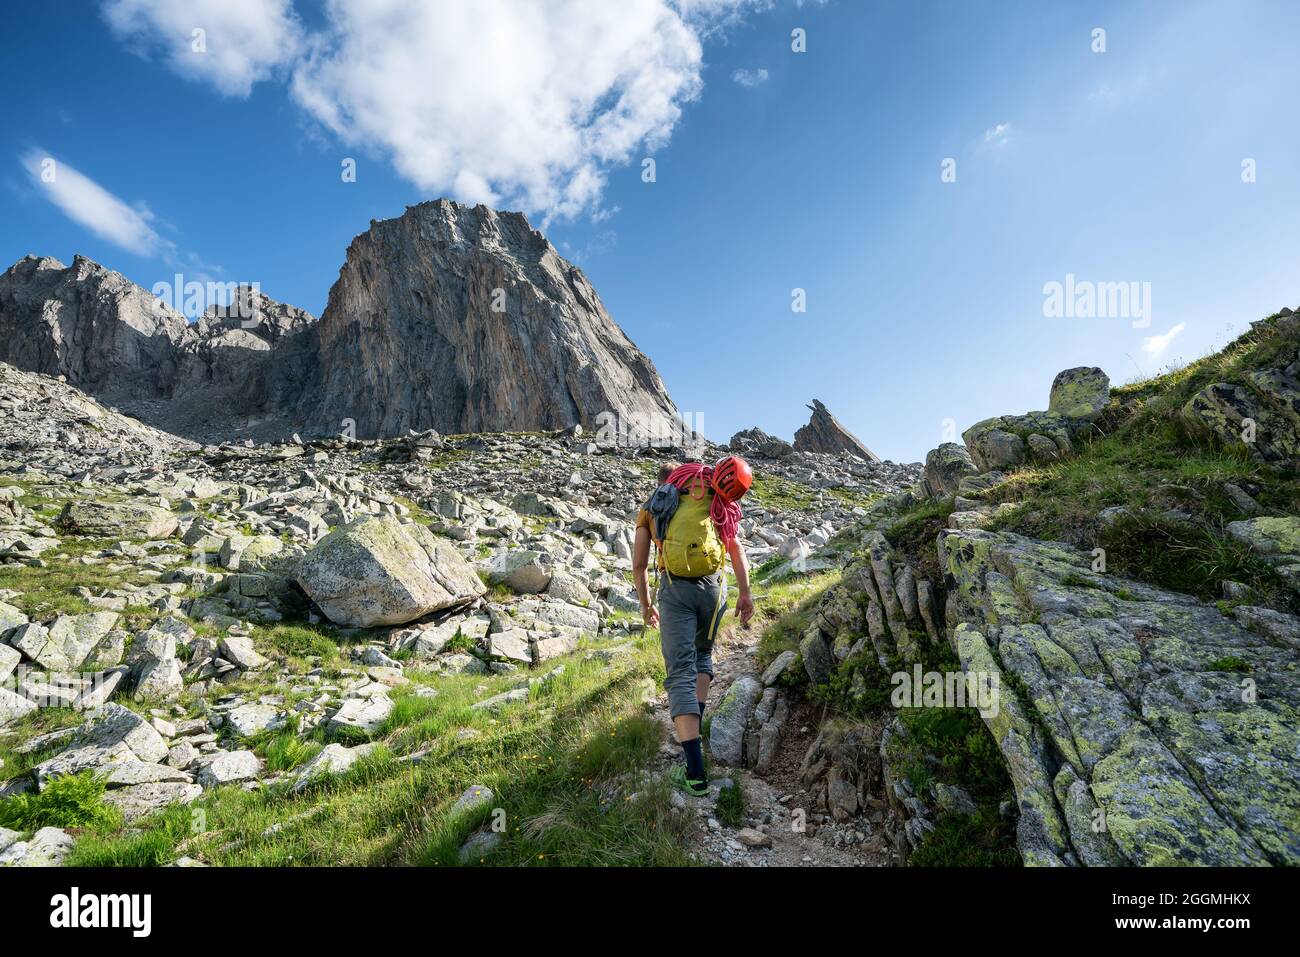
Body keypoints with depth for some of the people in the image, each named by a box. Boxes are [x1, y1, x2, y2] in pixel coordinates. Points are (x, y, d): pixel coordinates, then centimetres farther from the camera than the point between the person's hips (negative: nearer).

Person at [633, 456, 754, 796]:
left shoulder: (649, 510, 18)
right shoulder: (714, 501, 18)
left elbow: (638, 564, 15)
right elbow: (735, 546, 8)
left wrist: (645, 605, 27)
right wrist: (745, 593, 8)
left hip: (674, 589, -1)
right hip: (713, 585, 2)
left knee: (680, 673, -4)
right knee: (702, 653, 28)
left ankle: (695, 772, -11)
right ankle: (695, 727, 22)